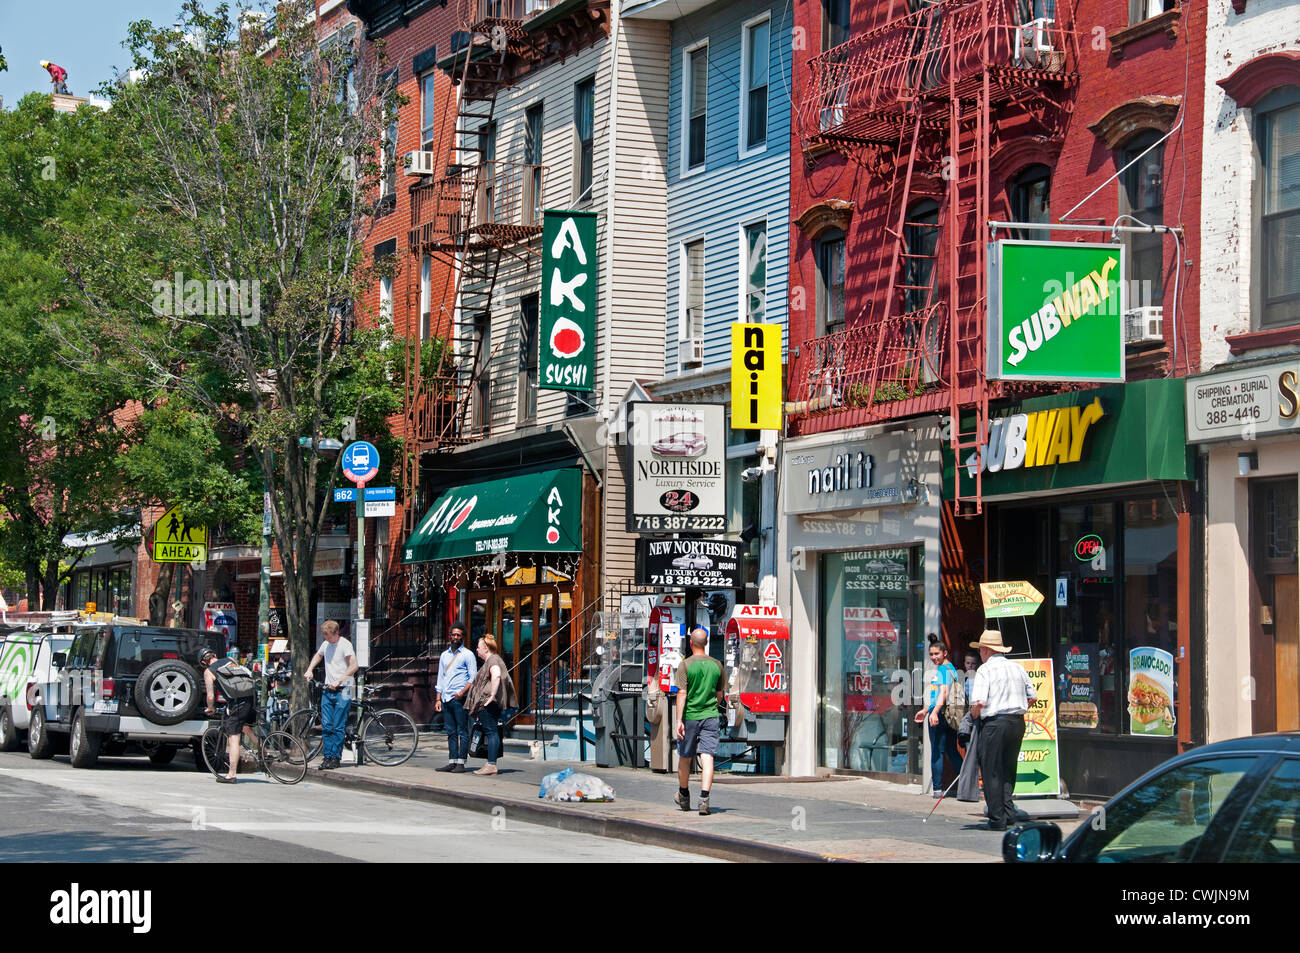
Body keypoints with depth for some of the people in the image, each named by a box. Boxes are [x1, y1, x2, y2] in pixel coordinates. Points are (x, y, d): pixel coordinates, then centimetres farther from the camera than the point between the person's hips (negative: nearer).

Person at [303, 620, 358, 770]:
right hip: (328, 689, 7)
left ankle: (335, 758, -2)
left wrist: (339, 680, -23)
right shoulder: (326, 644, 13)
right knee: (326, 726, 3)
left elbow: (354, 666, -19)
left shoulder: (345, 644, -9)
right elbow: (317, 656, 35)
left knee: (338, 727, -6)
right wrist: (309, 670, 19)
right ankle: (328, 757, 7)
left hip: (342, 690, -7)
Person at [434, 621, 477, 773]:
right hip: (446, 698, 6)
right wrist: (438, 699, 12)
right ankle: (452, 762, 6)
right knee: (451, 732, 6)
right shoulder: (444, 655, 20)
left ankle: (461, 763, -8)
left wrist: (462, 692, -18)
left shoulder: (467, 655, 2)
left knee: (462, 732, -6)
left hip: (459, 699, -6)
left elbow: (473, 678, -4)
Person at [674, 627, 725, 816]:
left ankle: (684, 796, 32)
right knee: (707, 758, -6)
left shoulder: (685, 665, -7)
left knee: (685, 758, 15)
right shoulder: (716, 665, 4)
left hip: (689, 717, -2)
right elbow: (720, 694, 13)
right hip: (710, 716, 2)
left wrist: (679, 720, -15)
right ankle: (704, 798, -22)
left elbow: (682, 693, -13)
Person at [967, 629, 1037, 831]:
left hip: (994, 723, -6)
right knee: (1008, 770, 17)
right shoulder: (1017, 668, 13)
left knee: (992, 773, 1)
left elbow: (979, 702, -16)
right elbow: (1033, 697, 15)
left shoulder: (985, 670, -6)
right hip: (1018, 722, 6)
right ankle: (1009, 812, 8)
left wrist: (973, 717, 3)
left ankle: (997, 820, 0)